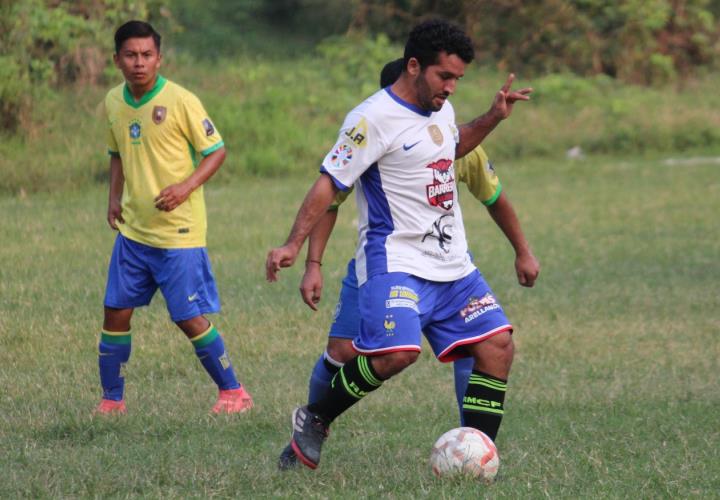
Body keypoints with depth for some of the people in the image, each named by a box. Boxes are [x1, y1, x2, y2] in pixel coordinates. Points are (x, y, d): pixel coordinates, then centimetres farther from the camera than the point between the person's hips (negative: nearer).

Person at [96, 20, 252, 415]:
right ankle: (111, 400, 17)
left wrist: (187, 186, -22)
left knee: (189, 317, -5)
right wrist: (114, 197, 6)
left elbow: (217, 151, -7)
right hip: (132, 230, 6)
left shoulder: (180, 102, -13)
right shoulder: (113, 102, 5)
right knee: (115, 313, 4)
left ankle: (233, 393, 10)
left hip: (178, 232, -6)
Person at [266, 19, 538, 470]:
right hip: (395, 261, -8)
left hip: (452, 264, 8)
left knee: (498, 344, -3)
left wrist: (493, 118, 22)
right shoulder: (374, 119, -12)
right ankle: (314, 420, -3)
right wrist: (294, 244, -20)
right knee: (397, 352, -27)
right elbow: (330, 182, -13)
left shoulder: (442, 109, 12)